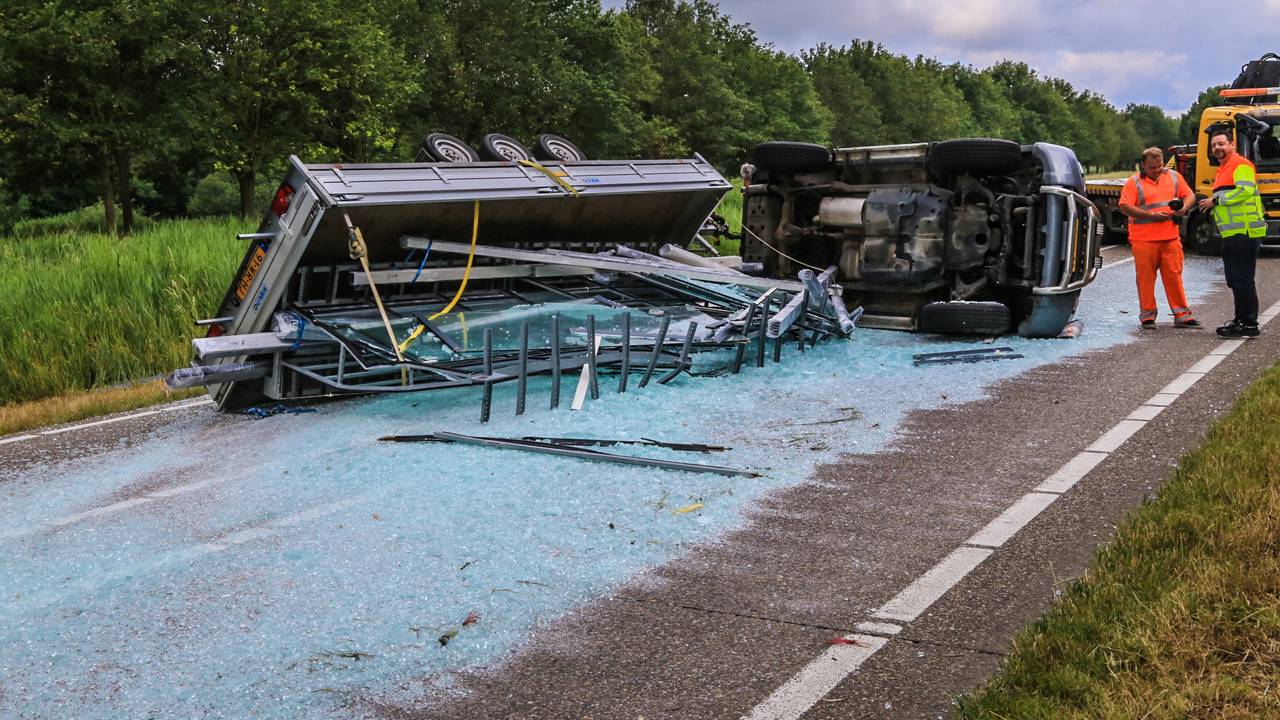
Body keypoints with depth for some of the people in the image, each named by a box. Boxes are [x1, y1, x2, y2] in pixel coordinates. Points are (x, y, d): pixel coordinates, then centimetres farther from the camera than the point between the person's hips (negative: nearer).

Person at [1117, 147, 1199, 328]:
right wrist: (1152, 215, -13)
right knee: (1146, 278, 1)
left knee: (1174, 276, 3)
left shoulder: (1174, 177, 13)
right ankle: (1147, 315, 10)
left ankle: (1181, 315, 7)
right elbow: (1124, 207, -9)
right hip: (1143, 240, -3)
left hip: (1170, 238, 3)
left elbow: (1189, 195, 17)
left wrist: (1184, 208, -6)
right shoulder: (1134, 182, 0)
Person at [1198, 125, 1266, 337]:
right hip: (1232, 234, 10)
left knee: (1242, 280, -8)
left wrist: (1215, 200, -17)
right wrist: (1212, 204, 12)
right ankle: (1241, 320, 23)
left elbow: (1245, 191, -24)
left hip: (1245, 232, -10)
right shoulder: (1223, 169, 22)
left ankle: (1249, 324, -4)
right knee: (1234, 280, 15)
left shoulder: (1241, 165, -10)